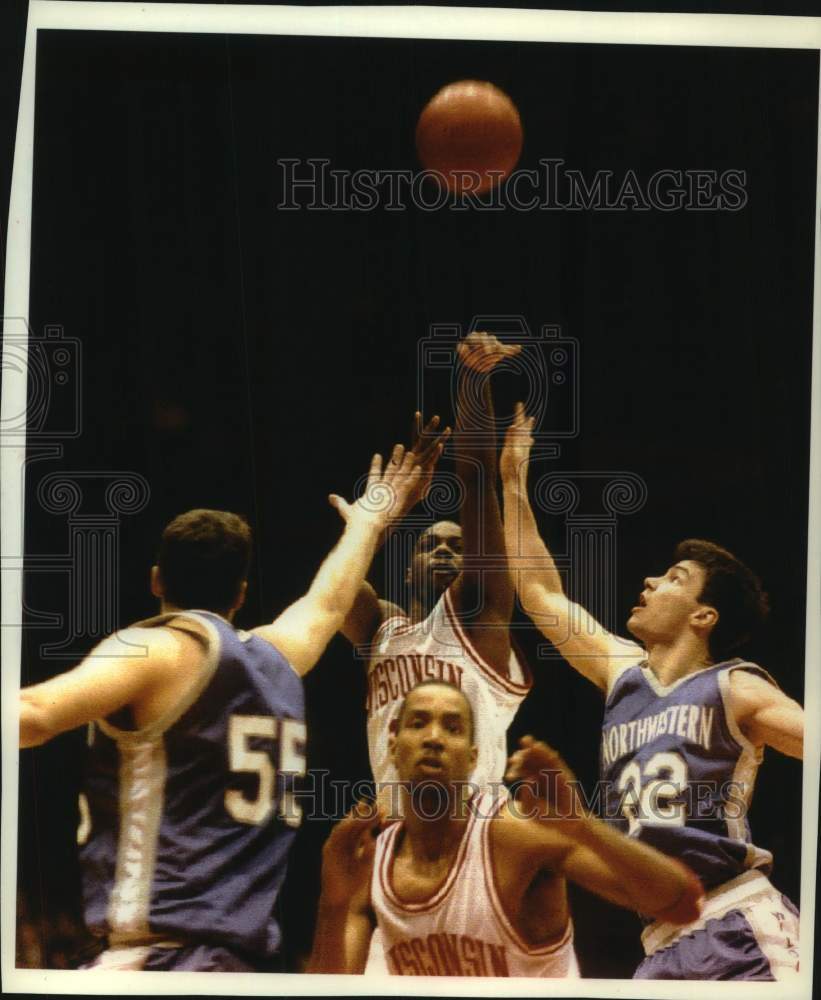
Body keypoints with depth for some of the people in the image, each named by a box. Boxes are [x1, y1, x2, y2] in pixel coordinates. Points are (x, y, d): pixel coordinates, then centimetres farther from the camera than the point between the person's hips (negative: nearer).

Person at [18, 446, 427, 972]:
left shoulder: (158, 648, -5)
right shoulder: (276, 655, 17)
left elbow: (33, 716, -21)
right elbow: (328, 602, 39)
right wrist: (368, 522, 56)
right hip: (239, 955, 8)